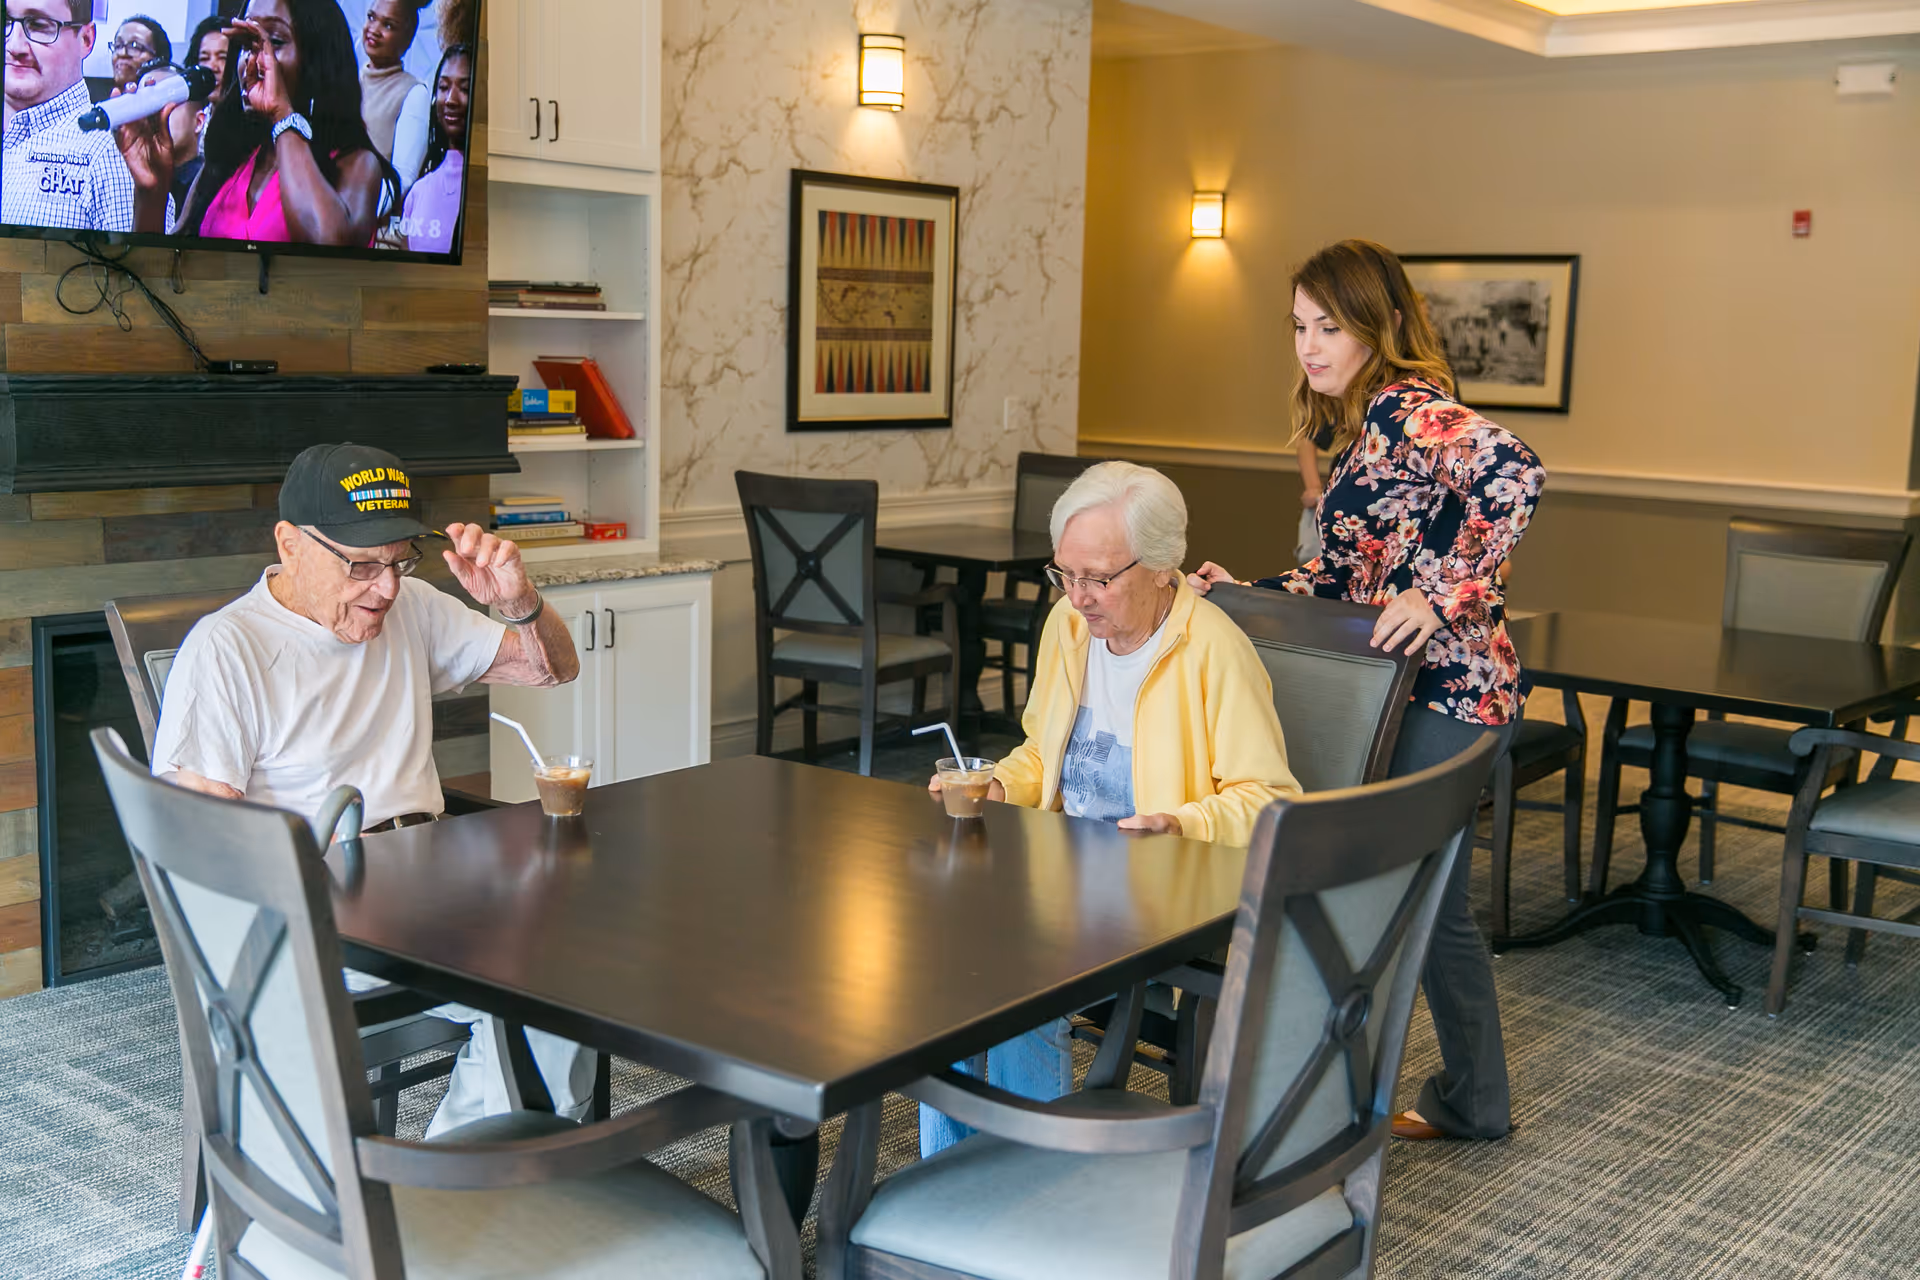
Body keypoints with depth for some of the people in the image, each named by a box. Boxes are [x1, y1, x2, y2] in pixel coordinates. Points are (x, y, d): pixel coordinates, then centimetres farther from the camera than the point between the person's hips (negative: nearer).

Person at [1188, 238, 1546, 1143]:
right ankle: (1472, 1102, 32)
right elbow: (1350, 576, 19)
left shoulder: (1408, 408, -15)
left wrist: (1443, 598, -30)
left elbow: (1515, 476, -32)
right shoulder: (1365, 426, 16)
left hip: (1445, 694, -11)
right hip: (1431, 693, 11)